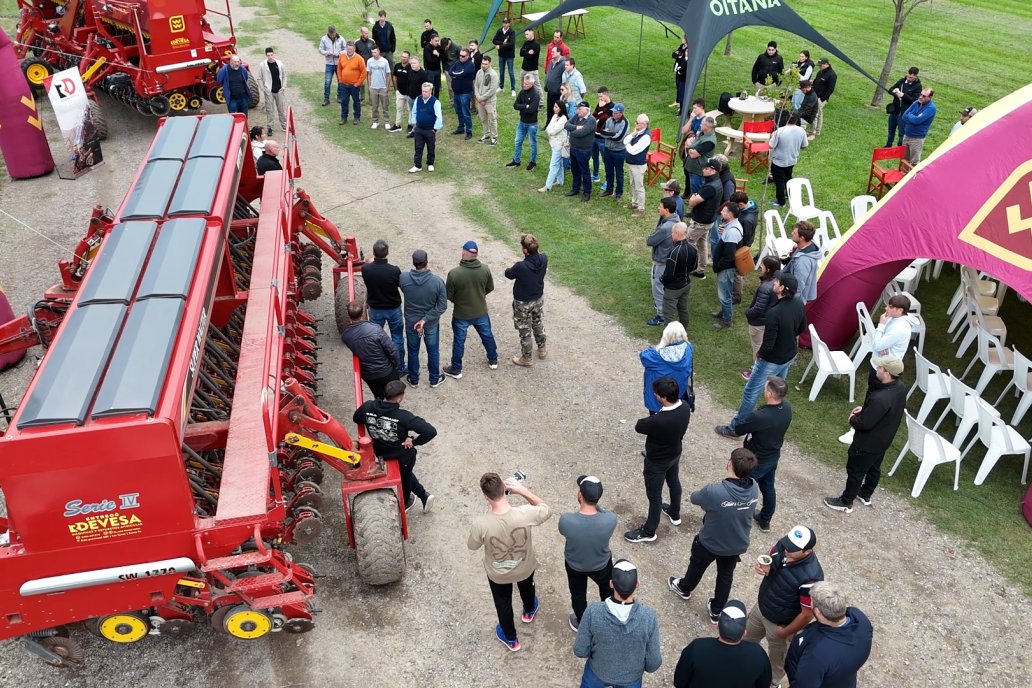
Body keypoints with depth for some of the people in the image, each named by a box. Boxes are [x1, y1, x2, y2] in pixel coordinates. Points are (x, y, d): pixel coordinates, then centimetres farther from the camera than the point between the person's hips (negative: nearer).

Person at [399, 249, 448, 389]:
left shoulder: (403, 278, -20)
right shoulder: (437, 281, -24)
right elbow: (442, 307, -21)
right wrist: (425, 319, -17)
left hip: (411, 322, 1)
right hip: (431, 323, -1)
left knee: (413, 351, 22)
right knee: (433, 351, 20)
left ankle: (413, 380, 39)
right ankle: (434, 379, 38)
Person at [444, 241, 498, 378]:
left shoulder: (454, 273, -27)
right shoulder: (485, 269, -17)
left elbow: (448, 296, -14)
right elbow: (490, 288, -1)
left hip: (461, 314, -3)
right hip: (481, 312, 3)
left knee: (459, 341, 16)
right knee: (487, 336, 26)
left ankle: (456, 370, 31)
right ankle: (493, 361, 45)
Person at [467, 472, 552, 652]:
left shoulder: (480, 524, -38)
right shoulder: (525, 514, -37)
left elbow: (472, 546, -14)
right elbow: (546, 510, -12)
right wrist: (523, 490, -21)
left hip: (497, 574, -1)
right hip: (525, 568, 1)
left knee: (503, 603, 31)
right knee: (526, 588, 37)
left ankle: (510, 639, 56)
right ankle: (529, 611, 70)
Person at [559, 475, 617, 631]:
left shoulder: (566, 519, -37)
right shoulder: (610, 519, -36)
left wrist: (580, 509, -3)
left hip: (574, 565, 0)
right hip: (601, 564, 1)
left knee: (578, 594, 31)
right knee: (607, 589, 34)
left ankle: (581, 624, 56)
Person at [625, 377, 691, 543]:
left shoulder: (658, 421, -42)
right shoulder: (685, 407, -20)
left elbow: (638, 427, -22)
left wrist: (649, 418, -5)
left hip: (657, 461, -7)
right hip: (675, 454, 7)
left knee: (654, 496, 13)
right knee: (674, 482, 31)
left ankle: (648, 532, 35)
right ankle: (675, 514, 58)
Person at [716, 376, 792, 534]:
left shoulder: (759, 417, -39)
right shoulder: (787, 408, -17)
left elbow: (735, 431, -22)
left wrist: (719, 429, -2)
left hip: (755, 462, -7)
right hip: (773, 458, 7)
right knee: (768, 488, 27)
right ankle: (765, 521, 48)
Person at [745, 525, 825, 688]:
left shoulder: (810, 577, -39)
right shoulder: (783, 545, -21)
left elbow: (807, 614, -26)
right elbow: (770, 558, 1)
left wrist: (785, 632, -12)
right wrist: (764, 568, -23)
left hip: (780, 623, -6)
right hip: (761, 607, 6)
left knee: (776, 657, 23)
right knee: (746, 638, 29)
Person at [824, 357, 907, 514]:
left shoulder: (880, 399, -40)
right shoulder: (901, 388, -10)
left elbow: (864, 423, -31)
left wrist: (853, 419, -9)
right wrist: (865, 409, 4)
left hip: (868, 443, -8)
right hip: (884, 439, 8)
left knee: (855, 471, 11)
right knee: (874, 468, 28)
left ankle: (846, 502, 29)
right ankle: (866, 495, 50)